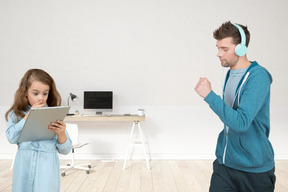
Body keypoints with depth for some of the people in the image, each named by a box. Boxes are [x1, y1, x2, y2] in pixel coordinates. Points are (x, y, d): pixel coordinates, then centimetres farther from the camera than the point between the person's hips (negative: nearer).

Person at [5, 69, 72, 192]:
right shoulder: (16, 114, 6)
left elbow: (65, 150, 2)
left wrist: (61, 134, -18)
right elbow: (11, 138, -11)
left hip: (47, 168, -1)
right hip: (24, 166, 1)